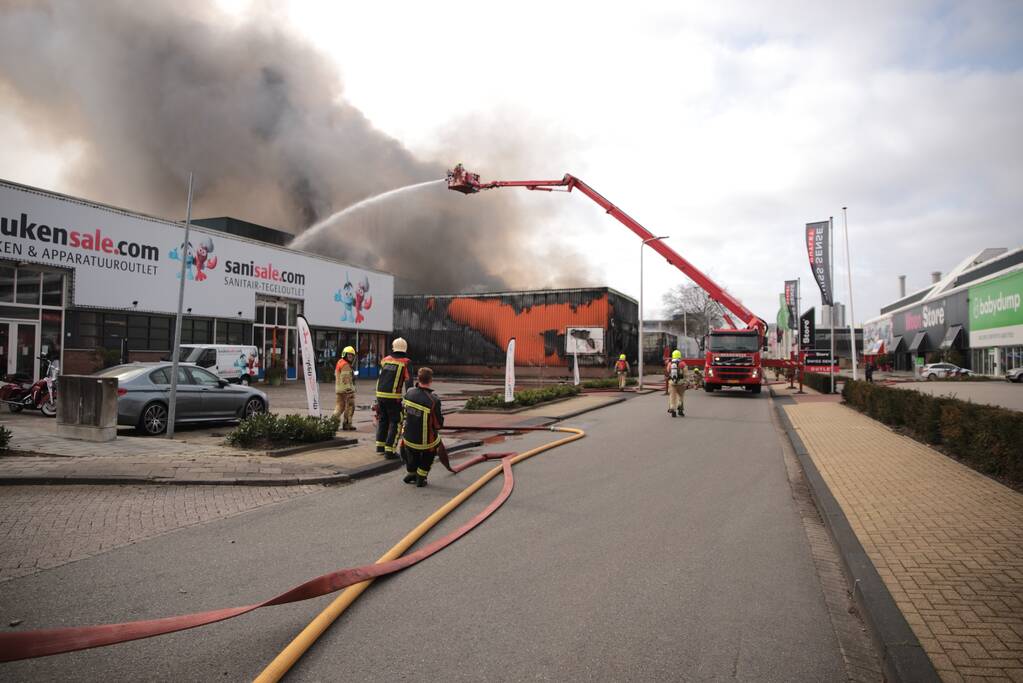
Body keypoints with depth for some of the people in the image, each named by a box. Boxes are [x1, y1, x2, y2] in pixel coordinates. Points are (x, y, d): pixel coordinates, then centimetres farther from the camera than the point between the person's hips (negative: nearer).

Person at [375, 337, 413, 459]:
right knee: (395, 422, 2)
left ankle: (380, 445, 30)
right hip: (393, 397, -6)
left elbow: (380, 377, 17)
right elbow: (408, 382, -13)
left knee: (382, 420, 21)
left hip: (380, 394, 6)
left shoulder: (385, 359, 10)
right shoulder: (406, 362, -5)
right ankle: (389, 450, -1)